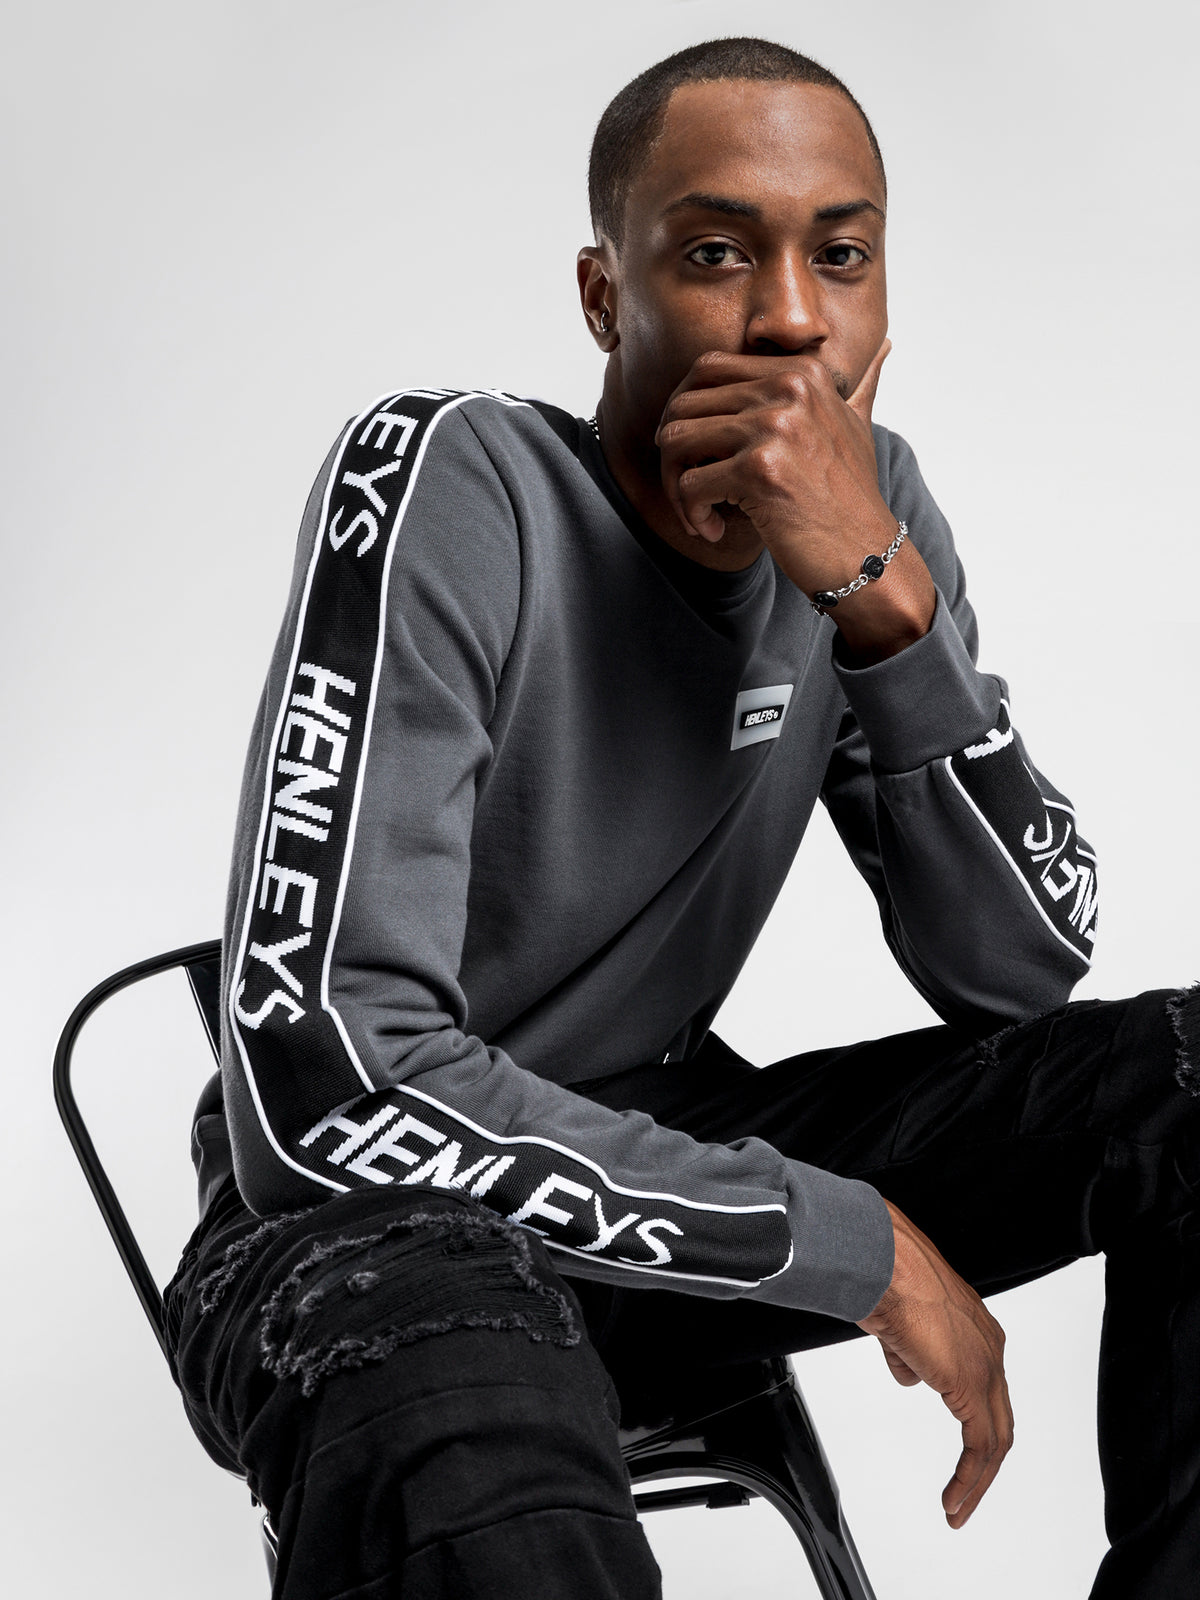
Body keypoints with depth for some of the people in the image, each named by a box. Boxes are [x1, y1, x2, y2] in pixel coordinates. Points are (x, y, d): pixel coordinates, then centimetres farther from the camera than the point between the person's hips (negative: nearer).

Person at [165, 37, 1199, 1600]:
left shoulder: (872, 508, 0)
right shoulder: (439, 481, -20)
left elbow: (1025, 966, -5)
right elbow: (323, 1088, -28)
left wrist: (885, 594, -21)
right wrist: (858, 1242, -24)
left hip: (666, 1148, 7)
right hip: (372, 1201, -7)